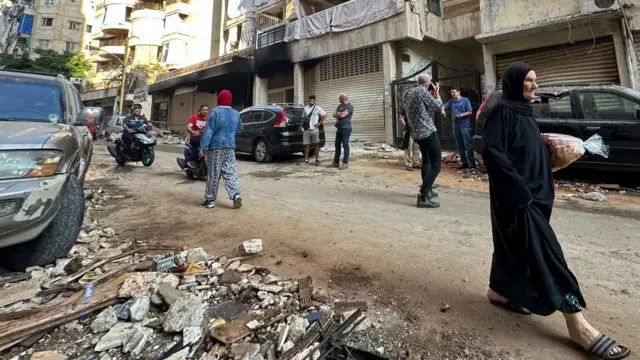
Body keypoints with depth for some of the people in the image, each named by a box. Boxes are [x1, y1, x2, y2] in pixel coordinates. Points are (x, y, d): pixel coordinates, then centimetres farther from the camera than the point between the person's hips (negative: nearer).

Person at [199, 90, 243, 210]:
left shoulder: (216, 112, -9)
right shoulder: (235, 113, 8)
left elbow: (208, 131, -13)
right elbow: (240, 129, 22)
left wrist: (202, 147, -13)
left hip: (216, 147, -4)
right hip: (230, 147, 5)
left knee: (213, 174, 2)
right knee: (230, 172, 6)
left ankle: (210, 200, 10)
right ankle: (236, 195, -9)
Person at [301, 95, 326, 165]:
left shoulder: (318, 108, 1)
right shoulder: (305, 108, 16)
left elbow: (325, 115, -3)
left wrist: (320, 123, -7)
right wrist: (301, 125, 10)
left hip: (314, 129, -4)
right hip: (306, 129, 4)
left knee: (316, 144, 3)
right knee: (306, 145, 4)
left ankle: (317, 159, 9)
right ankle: (306, 160, 8)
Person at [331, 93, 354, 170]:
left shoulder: (349, 106, -7)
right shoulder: (340, 106, 19)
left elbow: (342, 115, -17)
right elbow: (334, 115, 13)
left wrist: (337, 114, 3)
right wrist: (339, 115, -8)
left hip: (346, 128, -8)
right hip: (339, 128, 8)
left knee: (345, 145, -7)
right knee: (337, 145, 9)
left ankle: (345, 163, -4)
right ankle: (336, 162, 16)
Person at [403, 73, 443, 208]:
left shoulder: (407, 93, 12)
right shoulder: (423, 92, -12)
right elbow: (438, 106, -2)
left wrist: (431, 95, 19)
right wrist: (436, 93, 12)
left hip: (416, 133, 9)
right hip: (428, 132, -9)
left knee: (426, 160, 26)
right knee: (436, 164, -8)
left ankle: (427, 190, 31)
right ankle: (423, 196, -17)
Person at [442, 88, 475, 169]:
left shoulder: (465, 100, -1)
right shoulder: (451, 102, 12)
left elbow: (470, 112, -4)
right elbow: (444, 106, 3)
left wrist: (461, 115, -15)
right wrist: (443, 110, -20)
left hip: (465, 126, -5)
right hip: (456, 126, 5)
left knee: (468, 145, -6)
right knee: (459, 146, 8)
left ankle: (472, 163, -2)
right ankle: (464, 162, 16)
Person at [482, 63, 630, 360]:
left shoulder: (523, 111, 16)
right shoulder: (502, 111, -11)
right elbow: (491, 151, -22)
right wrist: (518, 185, -23)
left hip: (532, 191, 10)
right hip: (515, 195, -9)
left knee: (514, 245, 15)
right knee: (543, 250, -8)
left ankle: (499, 292, 30)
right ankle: (577, 323, -2)